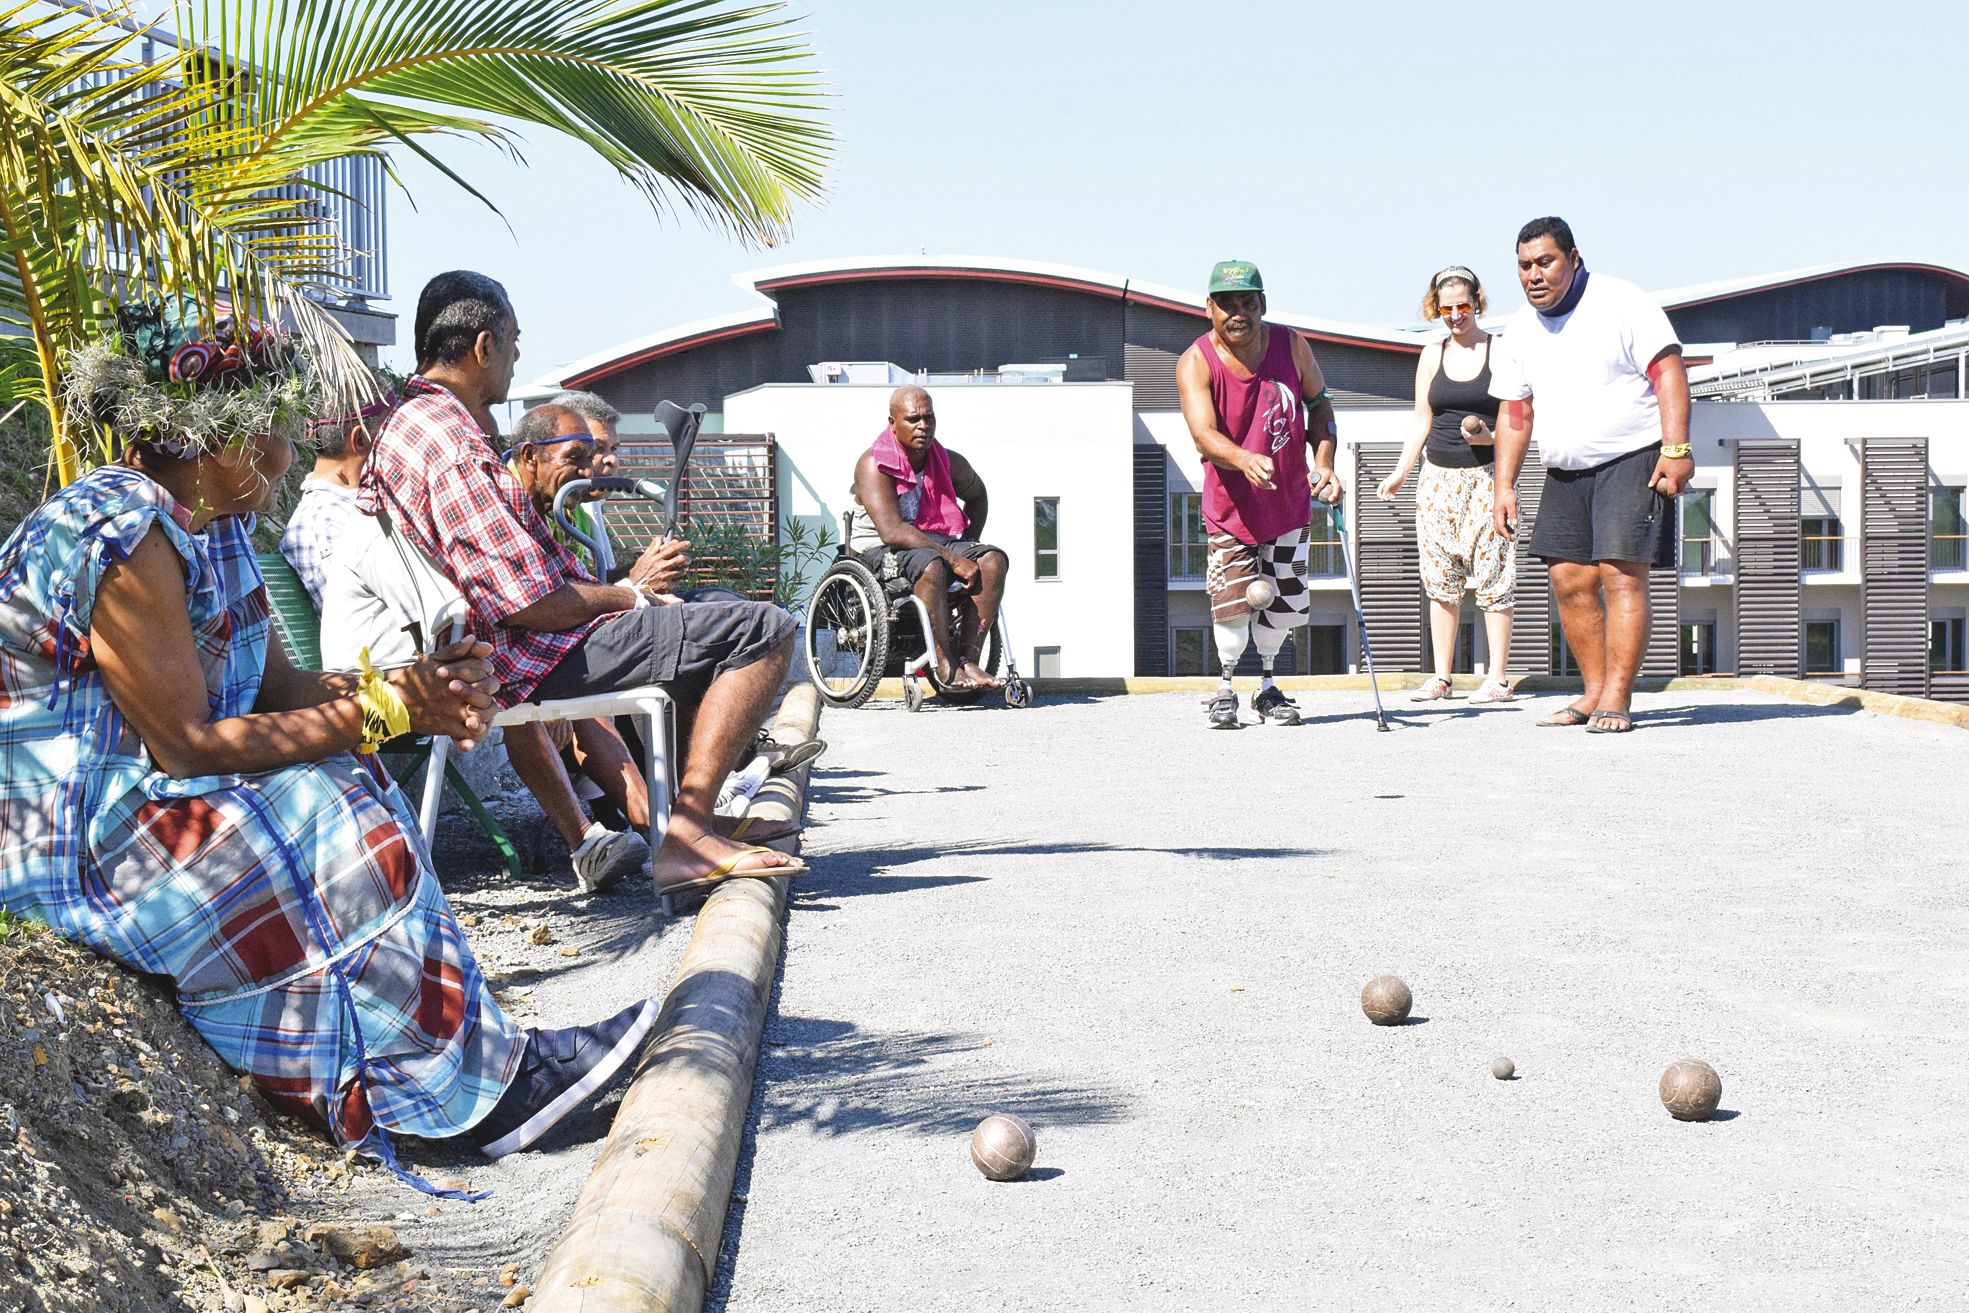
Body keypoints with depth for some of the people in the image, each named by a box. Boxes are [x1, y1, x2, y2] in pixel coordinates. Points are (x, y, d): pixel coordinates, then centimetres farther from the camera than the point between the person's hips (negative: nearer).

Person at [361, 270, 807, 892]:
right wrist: (631, 591, -8)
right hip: (531, 663, -11)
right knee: (763, 630, -16)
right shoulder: (457, 449, -22)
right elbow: (533, 605, -25)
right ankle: (686, 837, -16)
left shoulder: (404, 422, 13)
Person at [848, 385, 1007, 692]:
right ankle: (945, 667, -33)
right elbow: (892, 531, -24)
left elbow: (977, 496, 28)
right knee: (931, 565, -38)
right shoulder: (874, 465, -14)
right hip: (881, 551, -6)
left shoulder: (949, 463, 6)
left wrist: (967, 549, 10)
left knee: (993, 560, -19)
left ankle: (969, 659, -23)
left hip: (936, 542, 6)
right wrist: (952, 558, -29)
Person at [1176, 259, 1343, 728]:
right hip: (1231, 505, -3)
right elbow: (1203, 435, -27)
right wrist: (1246, 460, -46)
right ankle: (1226, 689, 10)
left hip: (1290, 498, 3)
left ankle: (1268, 687, 29)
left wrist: (1323, 464, -5)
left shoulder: (1291, 345, -5)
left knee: (1284, 602, 8)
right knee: (1233, 602, -12)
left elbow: (1319, 403, 9)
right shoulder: (1195, 363, -15)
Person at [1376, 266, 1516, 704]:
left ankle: (1497, 678, -1)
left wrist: (1492, 437, -18)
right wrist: (1400, 473, 9)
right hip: (1439, 478, 4)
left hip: (1488, 476, -4)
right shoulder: (1432, 355, 12)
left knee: (1492, 577, -6)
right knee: (1440, 579, 4)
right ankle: (1440, 676, 10)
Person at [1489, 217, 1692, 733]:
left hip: (1633, 459, -7)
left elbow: (1668, 372, -13)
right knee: (1569, 579, 2)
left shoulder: (1621, 303, -9)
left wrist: (1676, 449, -22)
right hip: (1565, 472, 7)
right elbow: (1515, 413, 16)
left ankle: (1616, 700, -13)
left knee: (1621, 574, -13)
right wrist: (1505, 485, 9)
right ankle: (1595, 690, 12)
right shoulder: (1521, 330, 10)